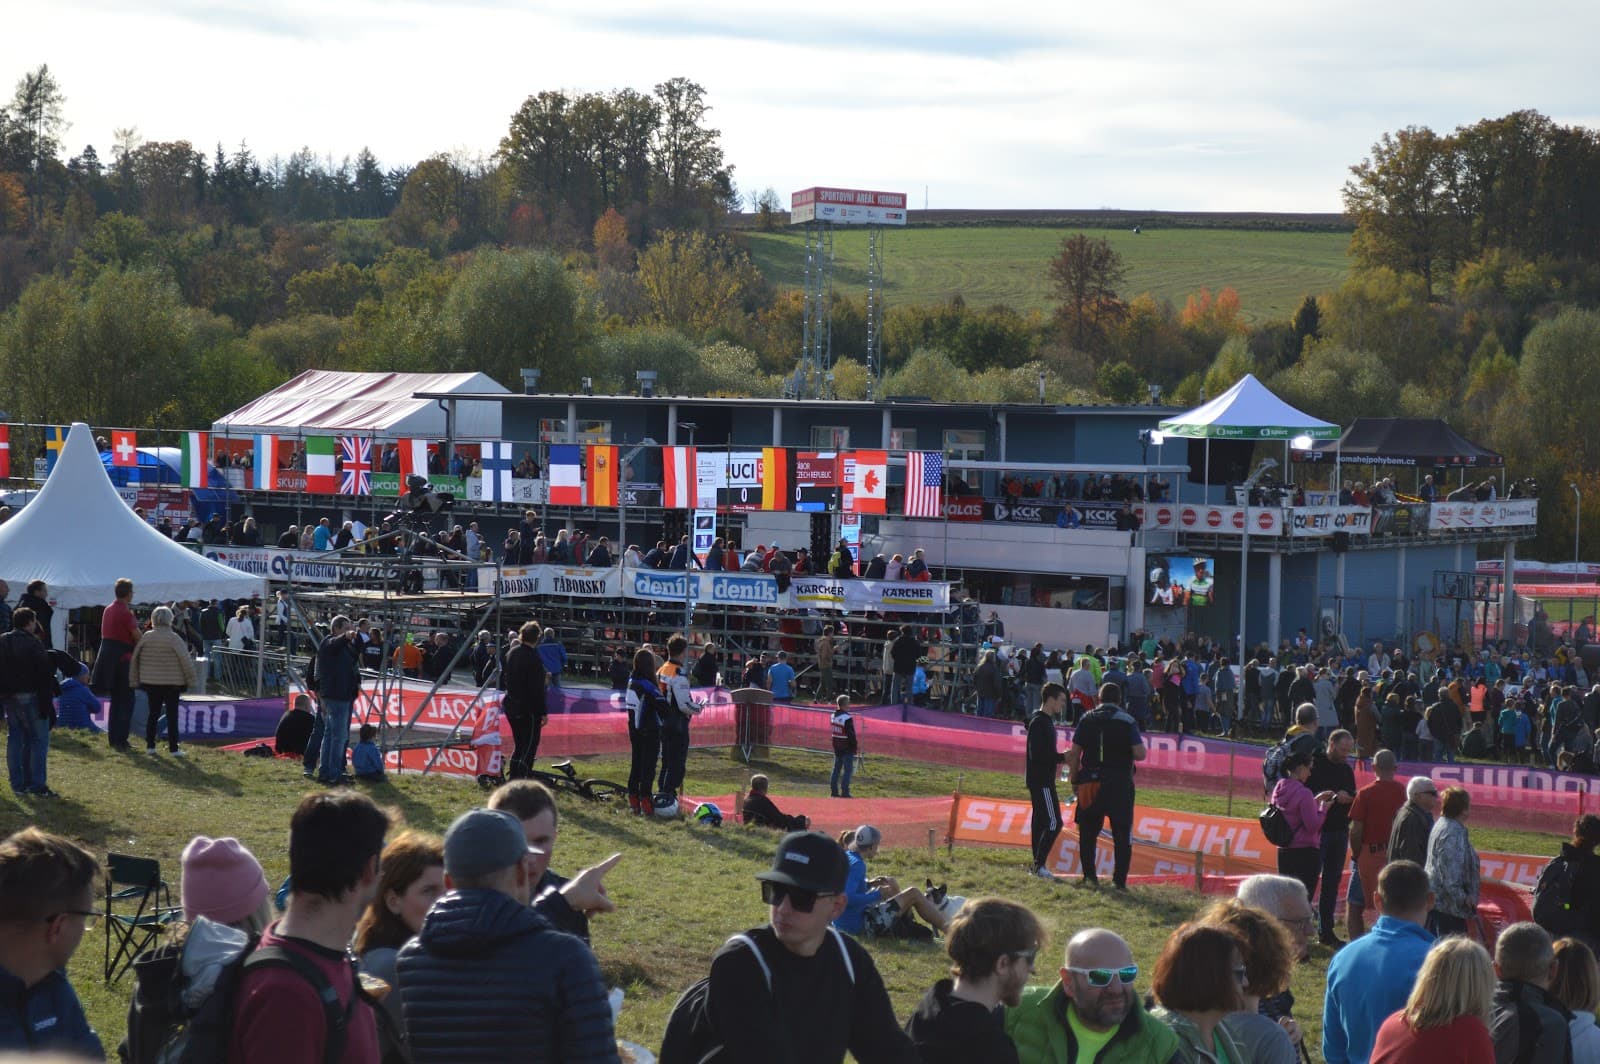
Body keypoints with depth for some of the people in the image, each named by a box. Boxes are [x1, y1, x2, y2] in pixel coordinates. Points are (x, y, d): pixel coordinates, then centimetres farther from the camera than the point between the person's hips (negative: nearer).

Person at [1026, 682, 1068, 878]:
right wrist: (1062, 757, -15)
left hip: (1041, 780, 10)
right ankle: (1039, 865, -11)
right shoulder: (1039, 722, -16)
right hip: (1041, 781, -10)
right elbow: (1037, 754, -22)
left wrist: (1059, 758, 7)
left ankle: (1037, 865, 12)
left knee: (1041, 823, 10)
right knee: (1053, 822, -12)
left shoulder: (1046, 721, 16)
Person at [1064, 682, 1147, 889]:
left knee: (1088, 832, 12)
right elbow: (1140, 754, -9)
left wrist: (1075, 779, 11)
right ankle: (1119, 879, 0)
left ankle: (1089, 875, 10)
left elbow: (1074, 754, 2)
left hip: (1090, 782, 2)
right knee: (1122, 834, 4)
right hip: (1120, 784, -2)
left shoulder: (1087, 719, 3)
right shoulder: (1127, 721, -4)